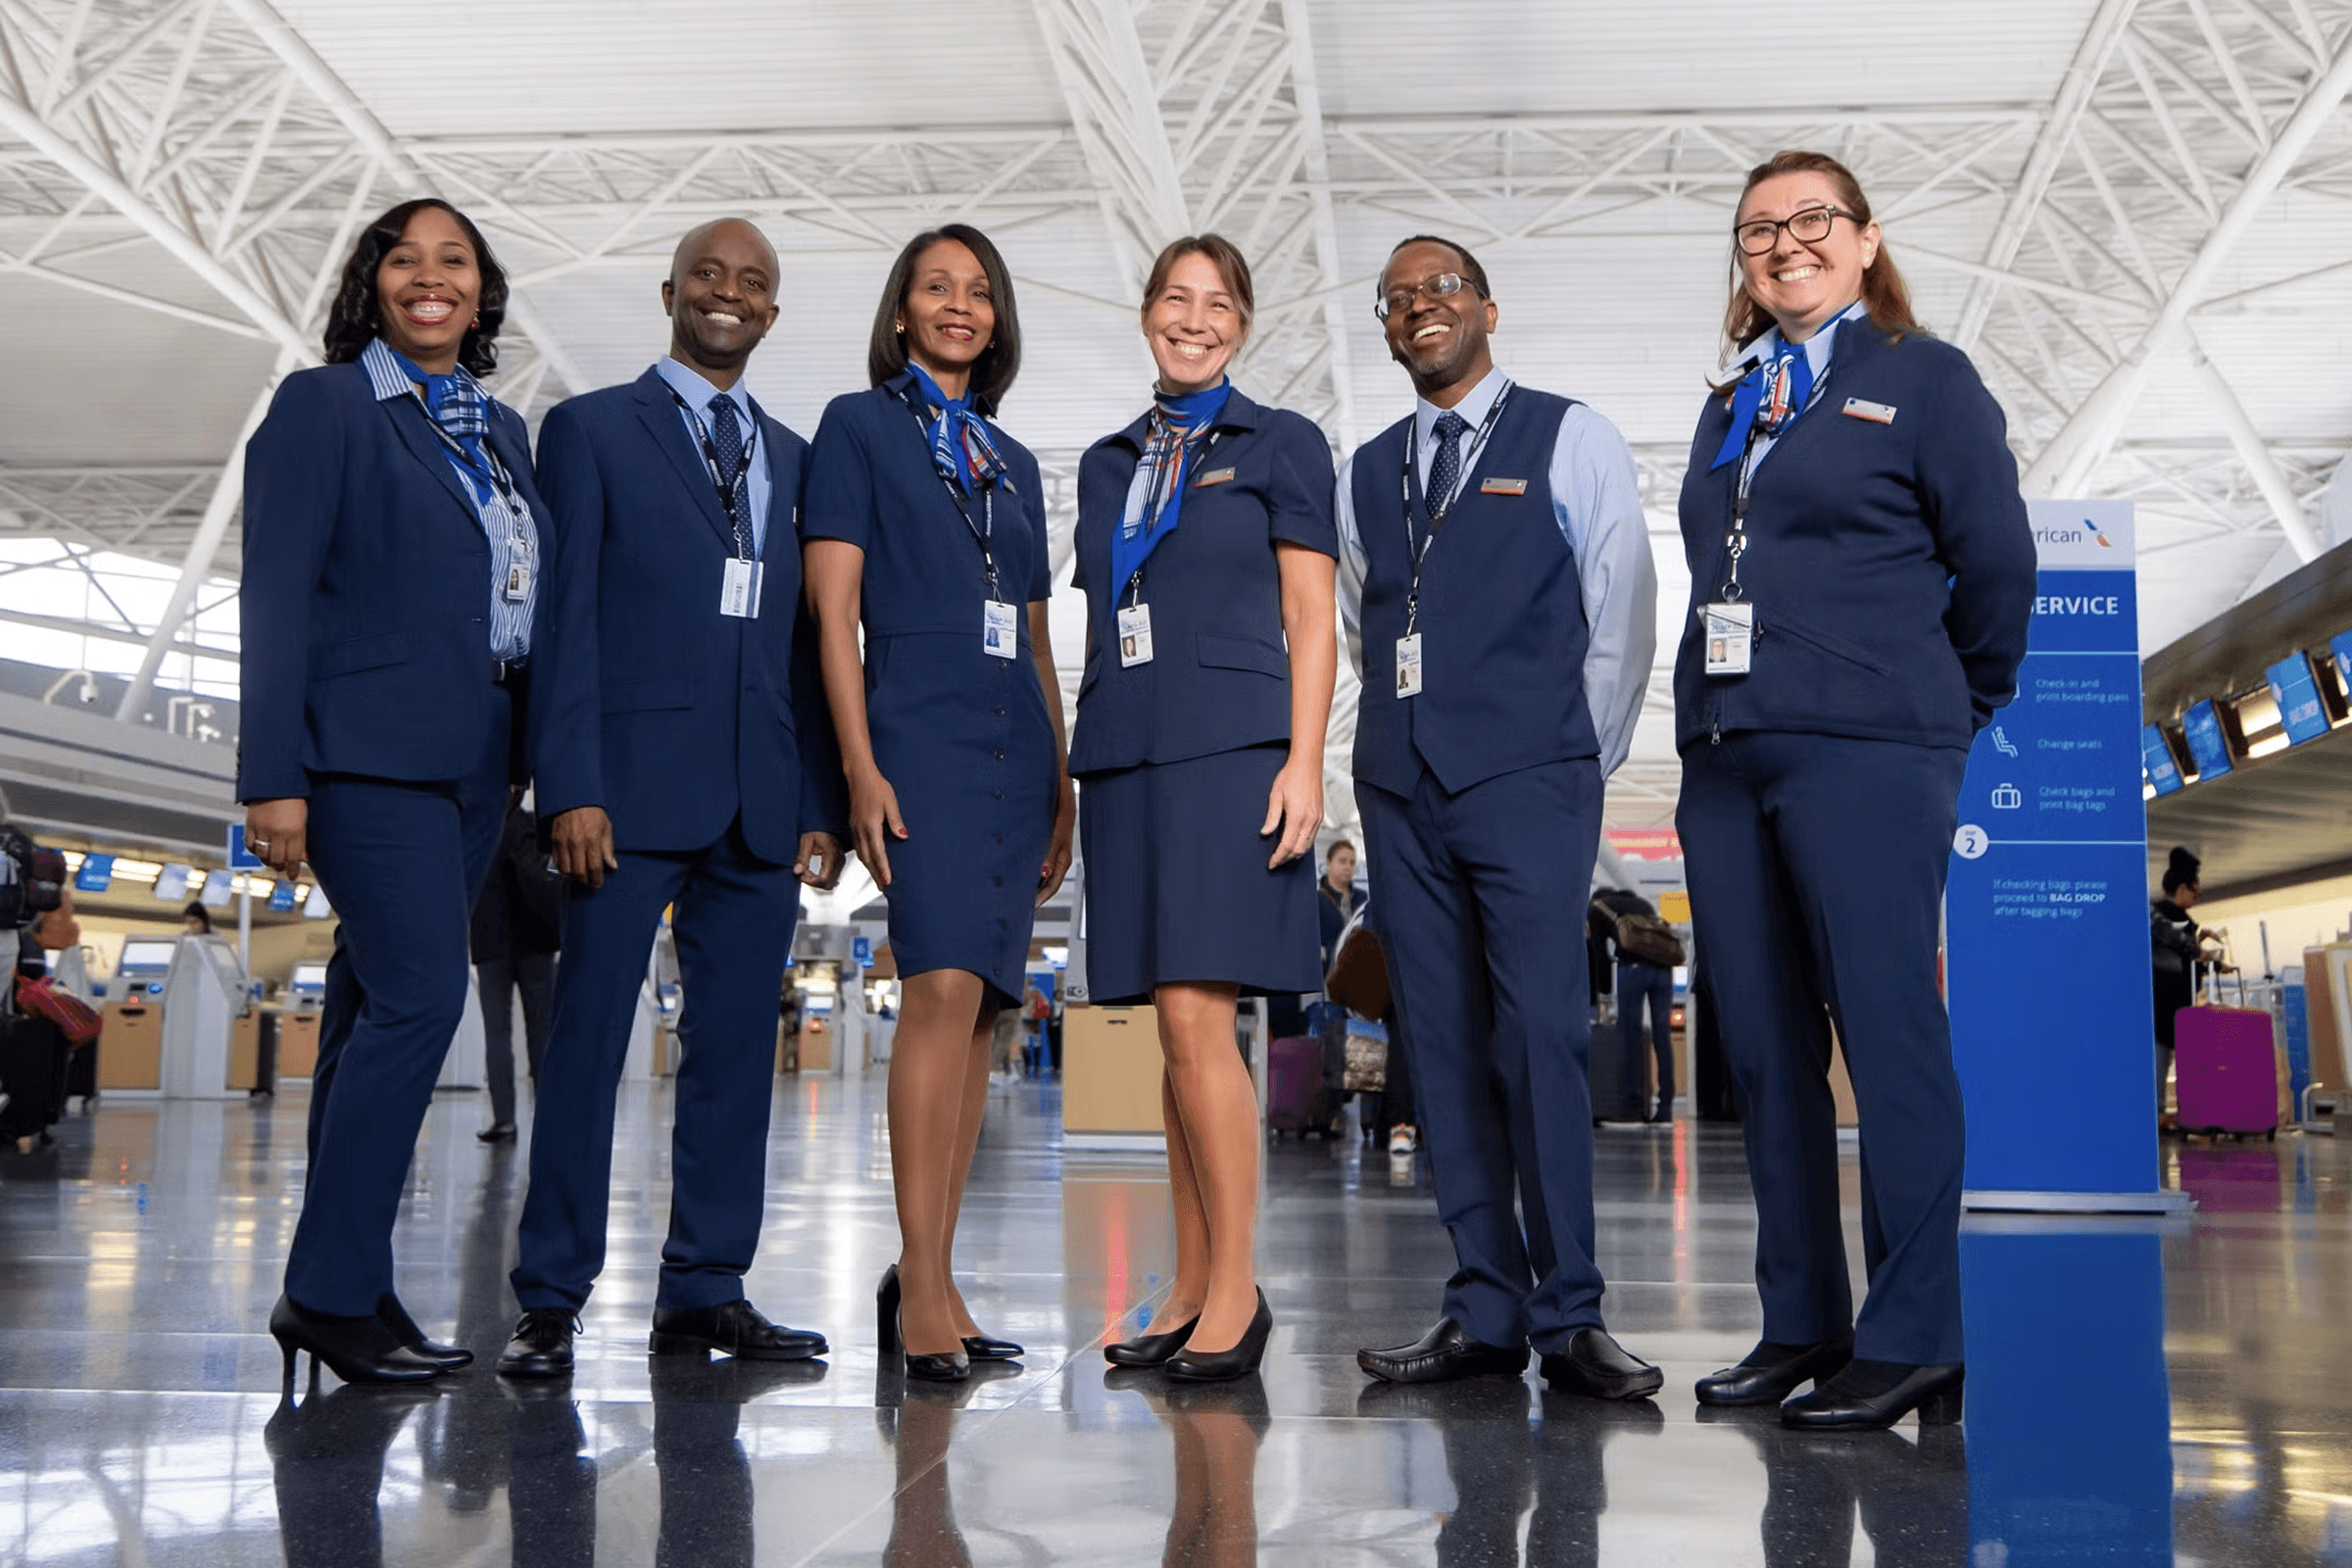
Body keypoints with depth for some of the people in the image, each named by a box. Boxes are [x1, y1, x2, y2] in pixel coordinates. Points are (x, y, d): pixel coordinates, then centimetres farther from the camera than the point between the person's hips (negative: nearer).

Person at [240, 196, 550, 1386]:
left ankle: (335, 1291, 15)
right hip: (368, 750, -6)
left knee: (377, 1008, 9)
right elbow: (276, 596, -7)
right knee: (419, 996, -14)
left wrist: (544, 763, 10)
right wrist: (273, 776, -14)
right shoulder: (322, 406, 0)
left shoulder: (502, 431, 18)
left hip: (472, 760, 6)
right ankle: (336, 1290, -4)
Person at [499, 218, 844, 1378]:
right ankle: (549, 1302, 5)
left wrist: (821, 805, 7)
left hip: (760, 802, 4)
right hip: (633, 783, -4)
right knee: (588, 1037, -3)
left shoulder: (793, 458, 19)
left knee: (738, 1046, 5)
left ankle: (705, 1291, 13)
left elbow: (808, 642, 15)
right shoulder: (590, 430, 7)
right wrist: (570, 785, -11)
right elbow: (566, 617, -1)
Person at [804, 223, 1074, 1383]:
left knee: (980, 1007, 3)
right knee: (943, 987, -18)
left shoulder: (1014, 463, 21)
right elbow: (833, 607, -3)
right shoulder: (858, 426, 6)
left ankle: (922, 1276, 11)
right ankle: (927, 1294, -17)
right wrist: (861, 766, -13)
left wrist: (1063, 780, 15)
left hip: (1016, 748, 6)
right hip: (920, 735, -6)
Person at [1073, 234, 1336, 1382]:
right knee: (1174, 1032, 6)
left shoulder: (1281, 445, 7)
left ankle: (1237, 1289, -4)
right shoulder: (1107, 464, 20)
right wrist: (1080, 768, 12)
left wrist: (1303, 762, -11)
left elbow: (1310, 619, 1)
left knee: (1195, 1019, -14)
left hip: (1228, 749, -5)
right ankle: (1190, 1290, 12)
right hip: (1123, 756, 5)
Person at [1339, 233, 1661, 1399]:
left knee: (1541, 1033, -13)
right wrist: (1406, 734, 13)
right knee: (1442, 1045, 2)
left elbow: (1621, 611, 3)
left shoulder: (1569, 440, 5)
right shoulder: (1365, 472, 17)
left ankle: (1568, 1316, -6)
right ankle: (1485, 1310, 8)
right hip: (1403, 781, 5)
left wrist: (1578, 762, 1)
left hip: (1527, 779, -4)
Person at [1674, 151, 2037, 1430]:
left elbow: (1999, 566, 2)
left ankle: (1915, 1341, -1)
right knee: (1766, 1050, 7)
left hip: (1866, 754, -6)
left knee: (1889, 1035, -7)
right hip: (1724, 755, 6)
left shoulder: (1924, 378, 4)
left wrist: (1949, 711, 9)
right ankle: (1801, 1325, 16)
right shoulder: (1731, 404, 20)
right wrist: (1709, 721, 12)